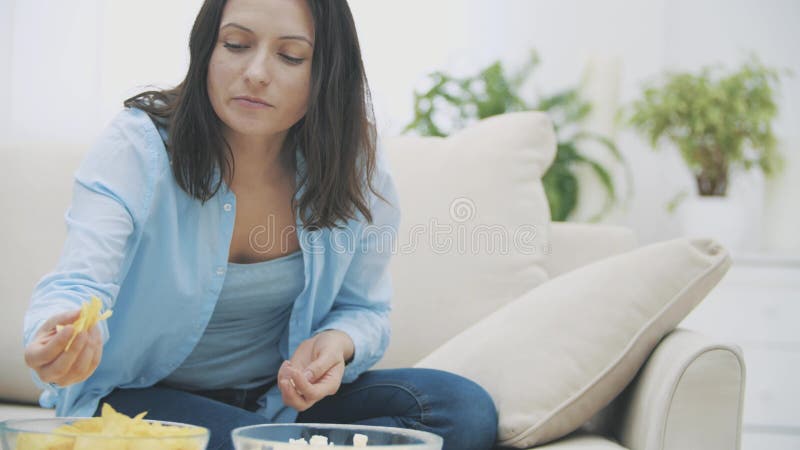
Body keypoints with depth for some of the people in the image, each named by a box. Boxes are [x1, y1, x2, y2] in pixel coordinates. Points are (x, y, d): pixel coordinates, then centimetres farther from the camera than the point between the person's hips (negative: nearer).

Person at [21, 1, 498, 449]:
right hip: (146, 397, -4)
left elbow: (363, 311, 4)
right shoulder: (138, 147, -19)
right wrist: (60, 338, -55)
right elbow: (79, 284, -30)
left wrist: (337, 344, -22)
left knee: (466, 410, -19)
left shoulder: (358, 172, -8)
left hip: (281, 399, 4)